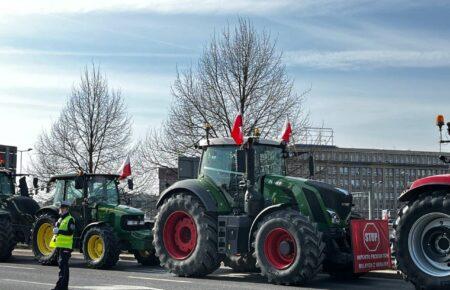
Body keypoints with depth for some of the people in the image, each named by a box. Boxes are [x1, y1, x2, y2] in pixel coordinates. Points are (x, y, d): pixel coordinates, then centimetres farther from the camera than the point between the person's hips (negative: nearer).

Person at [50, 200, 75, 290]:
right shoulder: (60, 219, 22)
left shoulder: (70, 219, -7)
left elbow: (70, 232, -17)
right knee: (62, 265, 12)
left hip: (66, 246, -9)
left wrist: (59, 231, -22)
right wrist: (55, 230, 10)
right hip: (59, 245, 9)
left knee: (63, 265, -12)